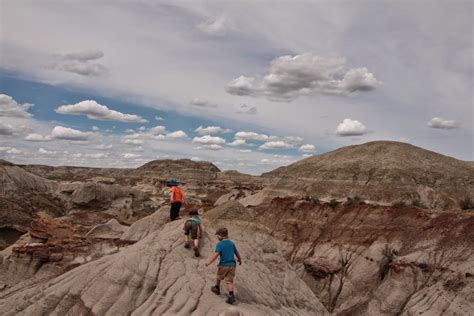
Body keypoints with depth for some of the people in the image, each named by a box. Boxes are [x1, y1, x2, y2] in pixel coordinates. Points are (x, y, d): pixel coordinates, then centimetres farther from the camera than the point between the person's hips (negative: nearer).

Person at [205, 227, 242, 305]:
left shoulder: (219, 244, -11)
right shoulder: (231, 243, 7)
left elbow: (216, 255, -24)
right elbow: (237, 253, 17)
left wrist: (209, 262, -23)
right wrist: (240, 260, 34)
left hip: (223, 265, -4)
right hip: (232, 264, 4)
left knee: (219, 277, 23)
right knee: (230, 281, 3)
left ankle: (217, 288, 44)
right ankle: (231, 296, -12)